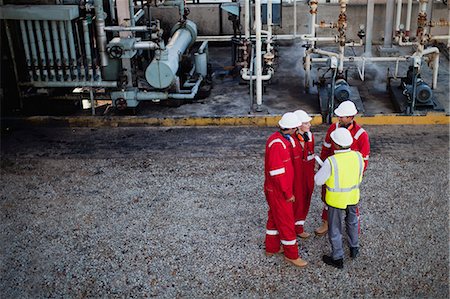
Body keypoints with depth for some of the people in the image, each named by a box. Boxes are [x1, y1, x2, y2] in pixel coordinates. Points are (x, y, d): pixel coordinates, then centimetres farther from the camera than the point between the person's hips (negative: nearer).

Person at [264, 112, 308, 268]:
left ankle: (272, 248, 37)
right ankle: (291, 255, 18)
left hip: (273, 188, 10)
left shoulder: (282, 140, 2)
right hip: (278, 191, -10)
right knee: (286, 221, 3)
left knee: (274, 217, 22)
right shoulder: (277, 145, -28)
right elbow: (277, 173, -27)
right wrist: (288, 193, -20)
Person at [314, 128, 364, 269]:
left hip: (336, 198, -4)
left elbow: (318, 180, -17)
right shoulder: (358, 156, -16)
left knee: (335, 227, 14)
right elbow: (359, 175, 2)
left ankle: (337, 258, 27)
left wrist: (322, 170, 1)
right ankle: (354, 248, 46)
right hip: (352, 196, 5)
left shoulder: (331, 161, -30)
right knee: (352, 221, 29)